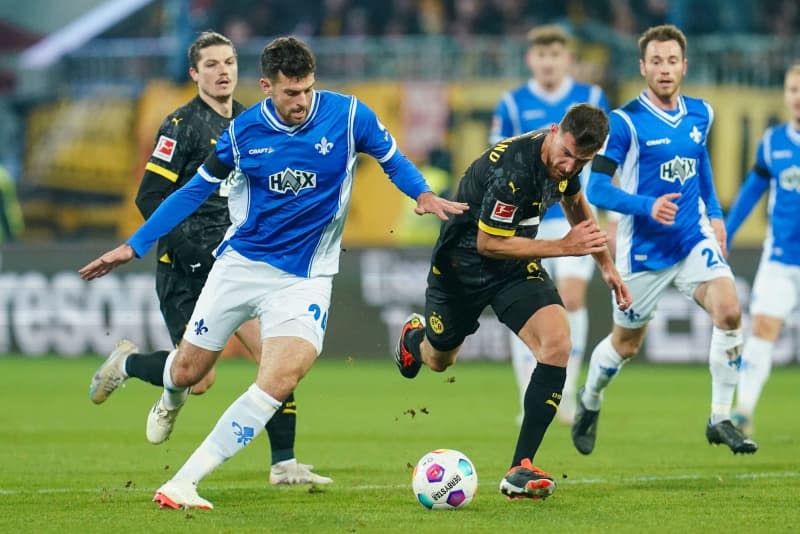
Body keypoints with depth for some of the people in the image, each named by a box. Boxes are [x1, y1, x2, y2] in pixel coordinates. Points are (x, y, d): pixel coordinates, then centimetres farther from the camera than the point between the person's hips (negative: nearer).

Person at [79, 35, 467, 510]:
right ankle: (171, 400, 50)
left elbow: (392, 159, 6)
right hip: (240, 263, 2)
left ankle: (183, 484, -20)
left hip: (304, 277, -2)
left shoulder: (348, 116, -10)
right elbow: (195, 191, 6)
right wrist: (133, 247, 5)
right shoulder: (244, 131, -6)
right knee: (188, 371, 8)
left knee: (280, 381, -23)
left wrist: (424, 195, -15)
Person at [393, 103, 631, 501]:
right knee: (438, 360, 20)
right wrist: (564, 246, -29)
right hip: (463, 262, -5)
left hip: (517, 265, 5)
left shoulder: (566, 159, -10)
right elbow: (488, 243, -28)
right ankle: (413, 337, 62)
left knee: (556, 345, -22)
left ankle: (521, 468, -18)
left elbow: (575, 202, 15)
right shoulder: (513, 169, -34)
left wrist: (605, 264, 17)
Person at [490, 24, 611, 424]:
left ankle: (567, 392, 0)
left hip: (576, 218, 0)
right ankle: (531, 402, 5)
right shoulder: (512, 105, 3)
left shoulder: (591, 99, 5)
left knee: (572, 299, -13)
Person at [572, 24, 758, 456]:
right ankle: (589, 401, 43)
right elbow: (596, 190, -16)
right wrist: (648, 206, -30)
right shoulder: (625, 122, -14)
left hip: (694, 240, 3)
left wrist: (715, 214, 17)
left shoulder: (700, 114, 3)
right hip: (643, 250, -3)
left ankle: (720, 420, -12)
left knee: (729, 311, -21)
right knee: (626, 344, 11)